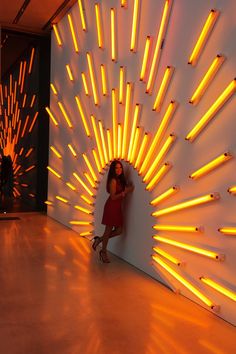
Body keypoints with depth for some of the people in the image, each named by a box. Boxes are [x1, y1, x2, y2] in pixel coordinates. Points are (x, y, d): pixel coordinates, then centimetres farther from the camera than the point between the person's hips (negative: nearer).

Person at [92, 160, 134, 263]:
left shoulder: (120, 180, 10)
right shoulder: (113, 180, -16)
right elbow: (113, 197, -18)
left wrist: (128, 189, 1)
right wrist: (125, 191, -20)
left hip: (117, 207, 8)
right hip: (111, 207, -8)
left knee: (119, 230, 10)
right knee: (108, 230, 4)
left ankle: (99, 239, 25)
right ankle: (103, 252, 19)